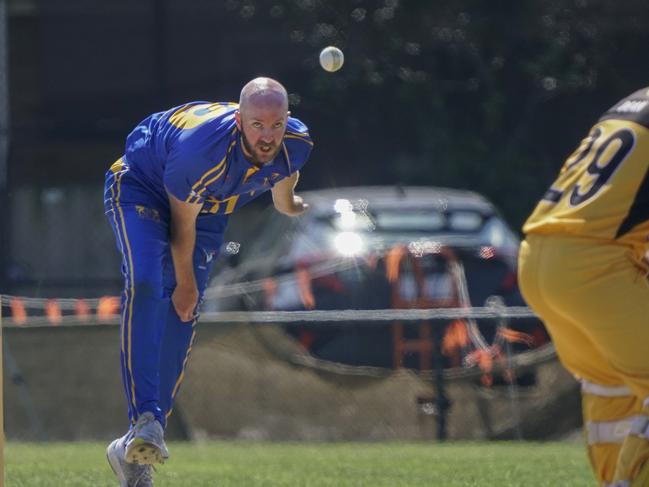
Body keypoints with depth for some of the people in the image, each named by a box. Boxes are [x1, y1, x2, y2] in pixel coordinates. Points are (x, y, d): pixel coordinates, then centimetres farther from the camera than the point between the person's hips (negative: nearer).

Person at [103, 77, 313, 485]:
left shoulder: (297, 143, -23)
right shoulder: (200, 148, -40)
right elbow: (182, 223, -23)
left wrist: (289, 205, 27)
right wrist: (185, 281, -10)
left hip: (212, 210, 5)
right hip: (141, 188, -5)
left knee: (182, 317, -5)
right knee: (146, 285, -30)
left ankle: (138, 450, -3)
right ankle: (145, 419, -37)